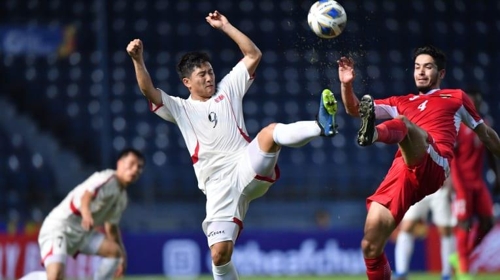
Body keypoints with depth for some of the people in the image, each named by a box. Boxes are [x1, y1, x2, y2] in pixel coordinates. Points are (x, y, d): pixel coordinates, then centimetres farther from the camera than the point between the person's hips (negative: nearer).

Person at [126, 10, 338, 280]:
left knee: (271, 132, -32)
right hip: (219, 186, 0)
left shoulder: (228, 89, 19)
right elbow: (149, 91, -1)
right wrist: (138, 60, -16)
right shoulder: (180, 109, 15)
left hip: (248, 169, 0)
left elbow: (253, 55, 15)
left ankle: (321, 126, -54)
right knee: (220, 253, -10)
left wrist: (225, 26, 9)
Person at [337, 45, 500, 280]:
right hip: (403, 171, 5)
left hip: (434, 166, -5)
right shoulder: (401, 103, 33)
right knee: (370, 247, -7)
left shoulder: (456, 97, 26)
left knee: (402, 123, -35)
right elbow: (354, 109, 25)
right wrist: (346, 84, 7)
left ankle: (374, 133, -71)